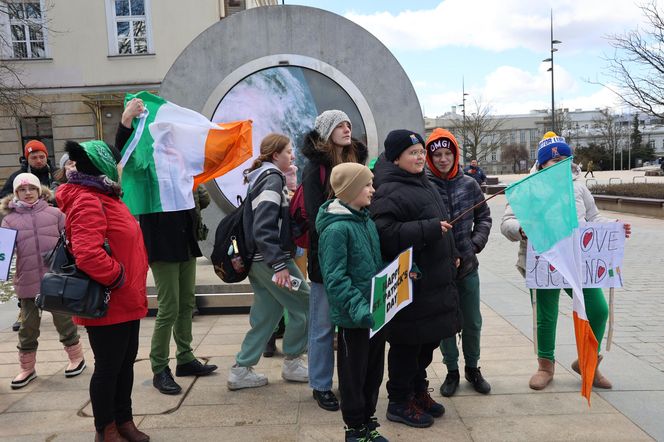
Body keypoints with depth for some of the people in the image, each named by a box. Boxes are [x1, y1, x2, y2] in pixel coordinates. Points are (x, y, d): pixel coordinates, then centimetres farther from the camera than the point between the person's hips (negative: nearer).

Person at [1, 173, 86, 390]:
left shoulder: (54, 213, 2)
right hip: (28, 282, 1)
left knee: (64, 320, 11)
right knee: (28, 326, 12)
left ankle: (76, 357, 29)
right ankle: (27, 368, 28)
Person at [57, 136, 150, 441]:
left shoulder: (103, 196, 14)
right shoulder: (87, 202, -20)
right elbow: (87, 254, -33)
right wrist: (117, 277, -20)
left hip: (126, 302, 10)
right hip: (107, 305, -10)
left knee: (126, 363, 18)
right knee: (108, 367, 6)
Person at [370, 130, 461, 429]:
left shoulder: (424, 185, 14)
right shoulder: (389, 193, -17)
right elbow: (385, 234, -28)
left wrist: (451, 255, 21)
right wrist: (430, 229, -25)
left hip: (435, 280, 10)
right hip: (410, 284, -9)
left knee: (429, 340, 19)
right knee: (407, 344, 3)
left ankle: (418, 391, 37)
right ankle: (399, 403, 20)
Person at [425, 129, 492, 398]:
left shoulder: (469, 184, 1)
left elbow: (484, 217, 11)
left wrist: (476, 243, 0)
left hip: (468, 265, 3)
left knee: (473, 322, 15)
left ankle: (472, 368, 36)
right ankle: (452, 370, 31)